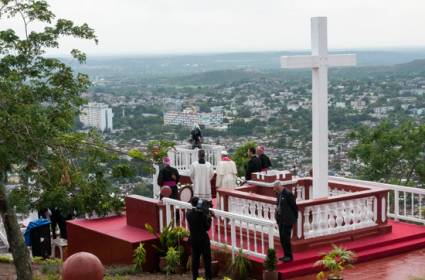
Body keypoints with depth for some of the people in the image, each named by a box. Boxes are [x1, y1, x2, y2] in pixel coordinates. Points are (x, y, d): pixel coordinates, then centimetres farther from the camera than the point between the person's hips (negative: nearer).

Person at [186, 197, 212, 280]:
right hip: (203, 238, -5)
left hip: (193, 238, 5)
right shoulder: (202, 213, -19)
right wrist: (209, 218, -2)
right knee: (207, 258, 6)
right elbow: (207, 227, -16)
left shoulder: (188, 213, -3)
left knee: (195, 257, 13)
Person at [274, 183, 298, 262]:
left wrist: (295, 219, -3)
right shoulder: (279, 194, 9)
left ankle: (289, 256, 3)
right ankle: (286, 255, 19)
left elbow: (295, 207, -11)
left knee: (286, 238, -7)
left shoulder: (288, 194, -17)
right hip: (281, 219, 8)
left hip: (287, 220, -8)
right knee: (282, 238, 9)